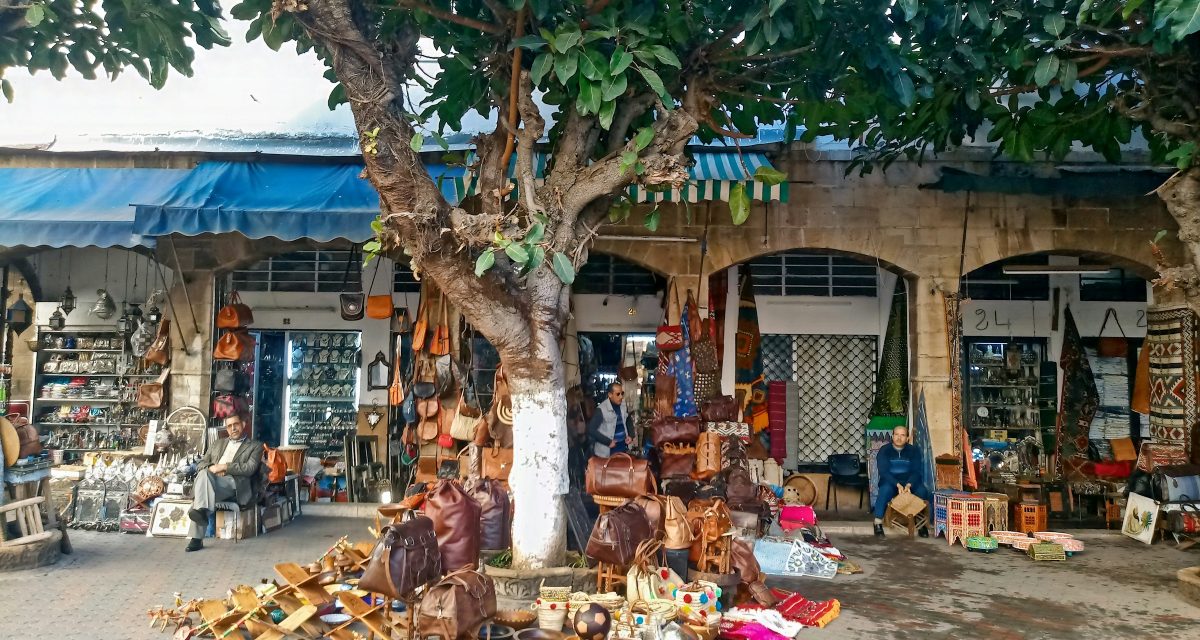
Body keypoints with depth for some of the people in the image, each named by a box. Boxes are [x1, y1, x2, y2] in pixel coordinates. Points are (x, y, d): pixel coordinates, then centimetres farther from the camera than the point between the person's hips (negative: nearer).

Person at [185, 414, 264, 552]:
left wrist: (224, 467, -10)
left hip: (234, 482, -4)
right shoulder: (218, 443, 30)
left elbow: (249, 469, -1)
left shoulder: (255, 446, 14)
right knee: (204, 473, -33)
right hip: (210, 479, 4)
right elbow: (200, 463, 23)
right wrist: (211, 468, 0)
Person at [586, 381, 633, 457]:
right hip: (607, 452, -6)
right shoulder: (602, 409, -18)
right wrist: (608, 442, -19)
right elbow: (591, 429, -18)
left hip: (624, 448, 6)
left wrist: (630, 436, 3)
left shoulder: (623, 405, 1)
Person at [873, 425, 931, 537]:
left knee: (922, 491, -28)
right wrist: (898, 485, -31)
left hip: (909, 482, 2)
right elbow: (883, 472, -15)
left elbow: (916, 471, -9)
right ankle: (878, 523, -29)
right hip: (890, 481, -2)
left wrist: (908, 485, -29)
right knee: (885, 489, -34)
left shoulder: (913, 451, 0)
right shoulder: (884, 450, -5)